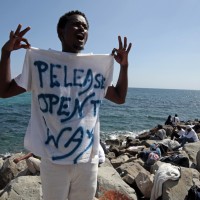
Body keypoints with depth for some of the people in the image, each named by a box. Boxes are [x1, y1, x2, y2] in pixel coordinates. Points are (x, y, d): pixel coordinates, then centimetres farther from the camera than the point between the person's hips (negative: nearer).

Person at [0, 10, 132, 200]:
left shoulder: (98, 67, 5)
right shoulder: (42, 62, -2)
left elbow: (120, 97, 14)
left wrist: (124, 66, 4)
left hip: (88, 160, 3)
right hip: (54, 161, -2)